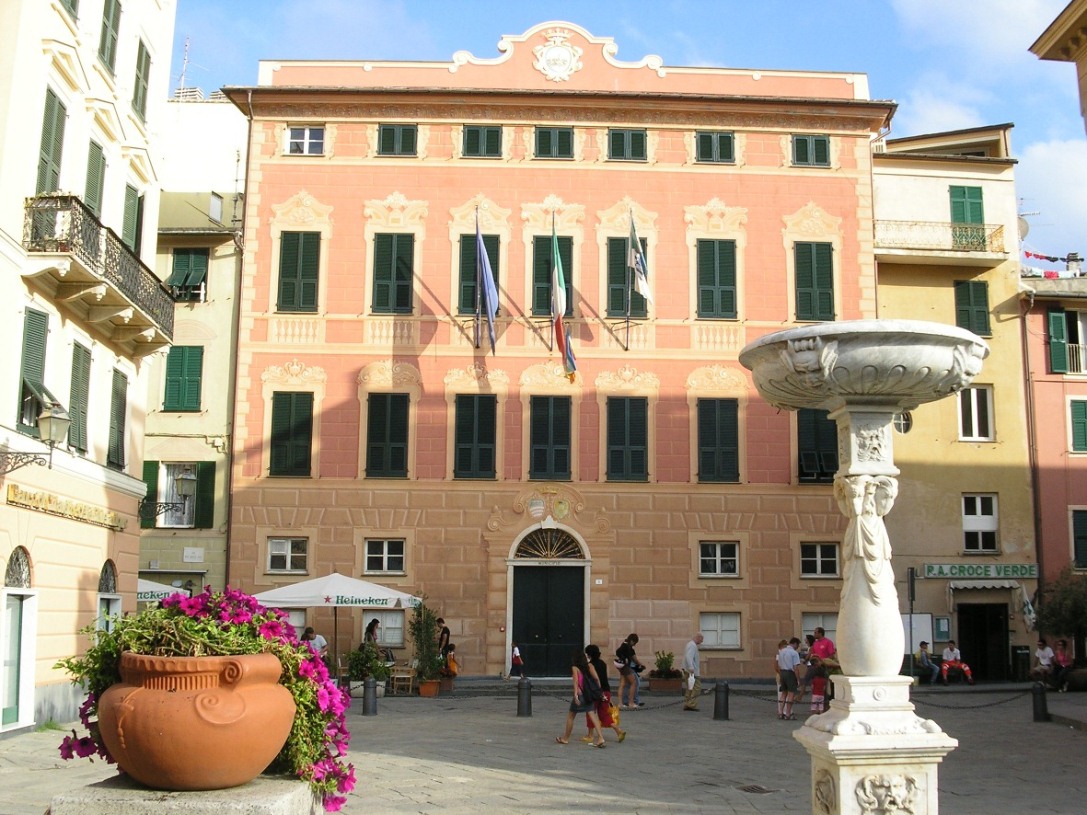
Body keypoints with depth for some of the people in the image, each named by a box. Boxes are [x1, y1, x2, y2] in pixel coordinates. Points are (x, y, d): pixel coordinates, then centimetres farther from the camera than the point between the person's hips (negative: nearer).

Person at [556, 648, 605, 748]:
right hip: (590, 694, 4)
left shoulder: (575, 668, -5)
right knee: (593, 716, -1)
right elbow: (597, 678, -2)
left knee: (570, 716, 12)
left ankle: (565, 738, 24)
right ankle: (600, 738, -15)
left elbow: (576, 681, -17)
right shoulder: (589, 666, 7)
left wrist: (575, 694, -24)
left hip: (580, 694, -4)